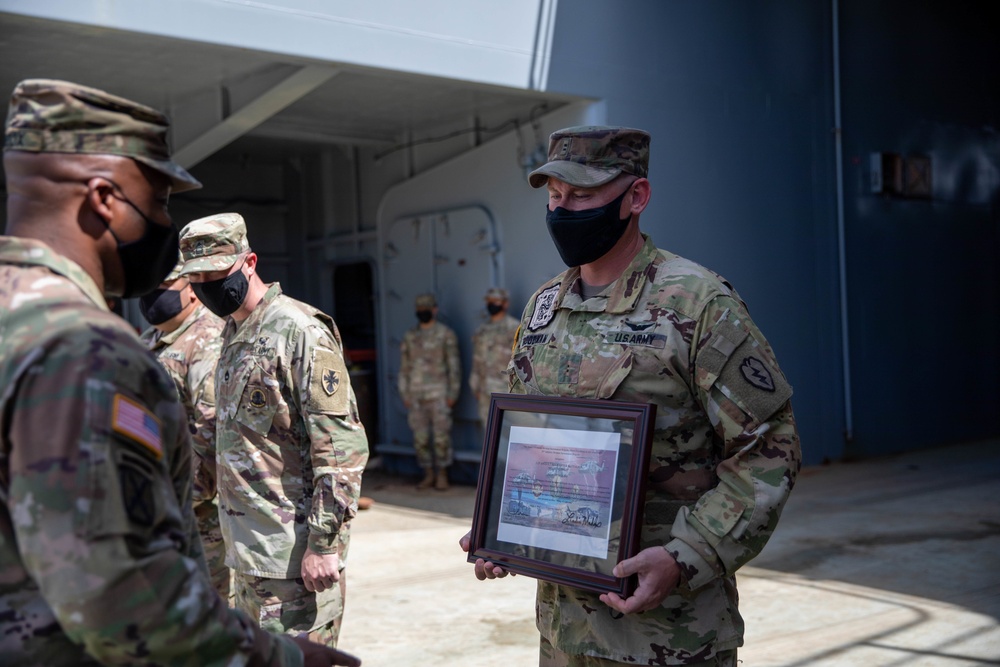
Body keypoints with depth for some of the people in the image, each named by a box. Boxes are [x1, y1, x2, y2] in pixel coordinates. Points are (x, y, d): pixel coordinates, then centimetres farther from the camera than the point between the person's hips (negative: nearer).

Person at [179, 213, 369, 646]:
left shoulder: (300, 333, -15)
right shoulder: (233, 334, 14)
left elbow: (342, 446, -19)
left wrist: (324, 543, -20)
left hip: (293, 555, -9)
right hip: (248, 549, 9)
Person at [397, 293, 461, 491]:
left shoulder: (446, 334, -2)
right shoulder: (410, 337, 10)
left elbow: (454, 366, -3)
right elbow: (404, 367, 11)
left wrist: (453, 393, -9)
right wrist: (404, 395, 6)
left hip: (439, 394, -4)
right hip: (416, 395, 4)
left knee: (441, 436, -2)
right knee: (420, 438, 5)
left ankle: (442, 476, 8)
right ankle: (428, 475, 15)